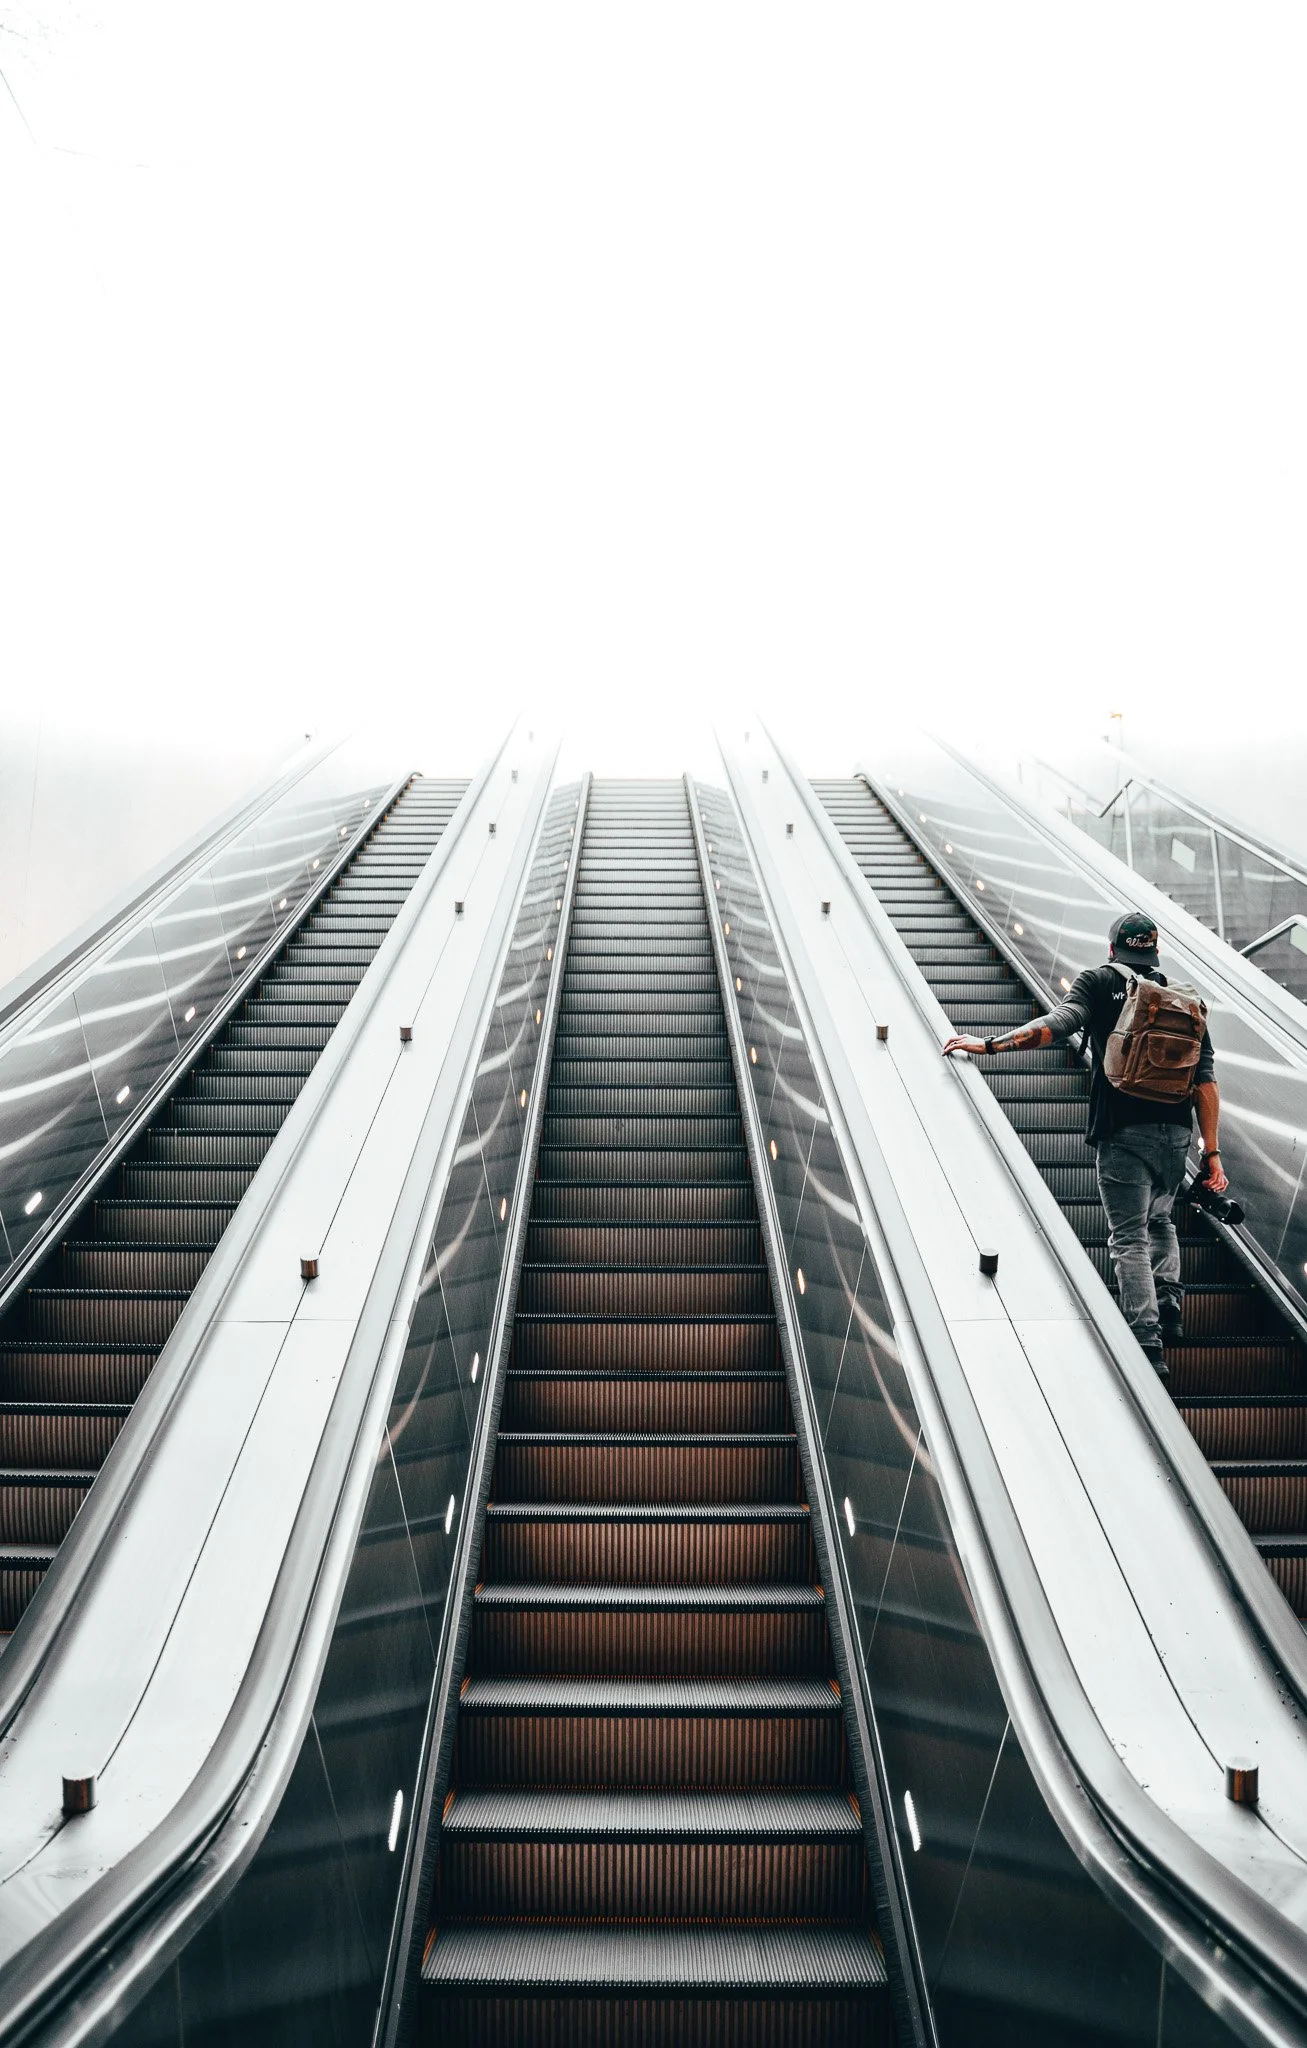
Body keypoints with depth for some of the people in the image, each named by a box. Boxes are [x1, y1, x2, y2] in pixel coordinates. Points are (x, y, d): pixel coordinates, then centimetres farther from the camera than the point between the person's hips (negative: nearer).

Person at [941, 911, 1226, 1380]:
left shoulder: (1099, 982, 4)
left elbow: (1059, 1023, -16)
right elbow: (1205, 1081, 7)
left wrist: (989, 1045, -17)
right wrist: (1212, 1153, 6)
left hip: (1123, 1133, -4)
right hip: (1176, 1132, 4)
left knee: (1130, 1238, 0)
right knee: (1159, 1220, 29)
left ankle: (1148, 1346, -8)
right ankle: (1169, 1304, 18)